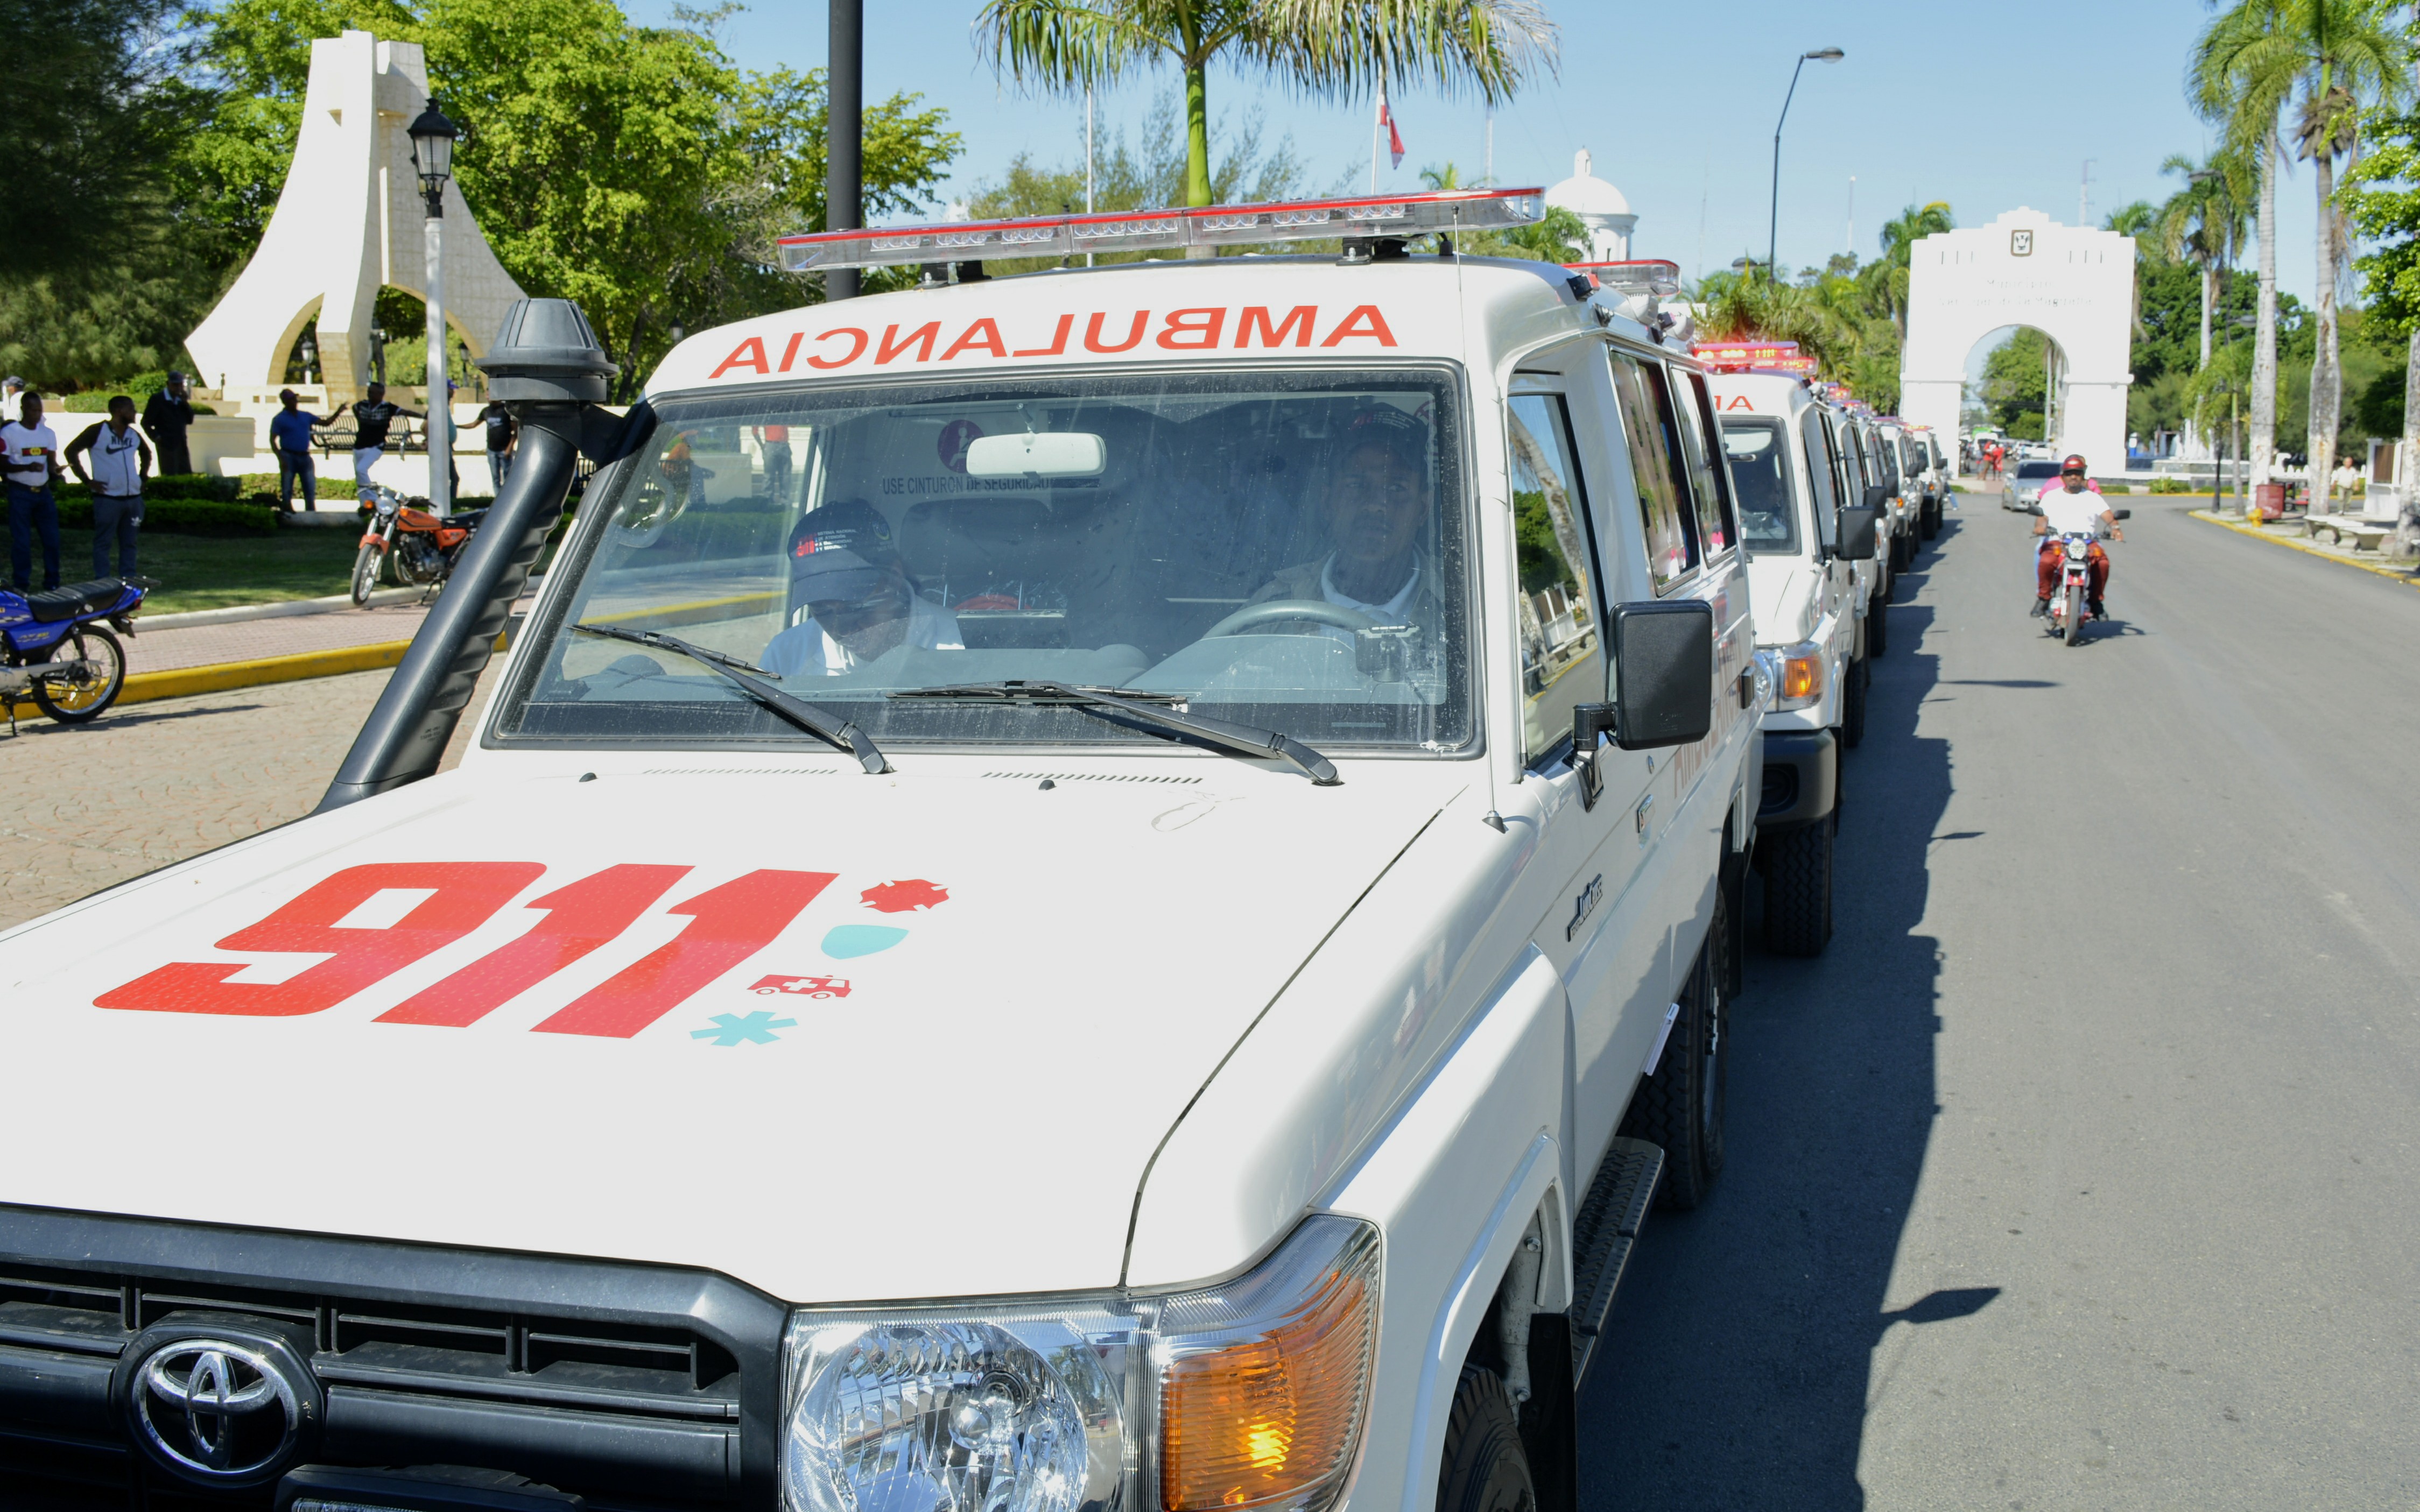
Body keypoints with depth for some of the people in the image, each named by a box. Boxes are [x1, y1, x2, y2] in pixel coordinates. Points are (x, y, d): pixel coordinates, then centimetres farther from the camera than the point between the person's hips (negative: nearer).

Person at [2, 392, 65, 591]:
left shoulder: (49, 434, 10)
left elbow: (52, 461, 11)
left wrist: (54, 470, -12)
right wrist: (26, 467, -23)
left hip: (44, 492, 5)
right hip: (20, 493, -5)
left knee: (52, 540, 4)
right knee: (21, 542, -2)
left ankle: (53, 585, 14)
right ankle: (21, 587, 5)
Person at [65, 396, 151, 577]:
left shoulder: (134, 434, 11)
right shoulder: (97, 431, -8)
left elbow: (146, 453, 32)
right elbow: (72, 451, -7)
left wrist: (143, 477, 19)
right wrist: (87, 481, -10)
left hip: (133, 497, 6)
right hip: (107, 498, -6)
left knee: (129, 542, 11)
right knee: (103, 543, 1)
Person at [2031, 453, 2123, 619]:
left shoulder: (2092, 497, 19)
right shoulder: (2051, 496, 18)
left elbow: (2108, 516, 5)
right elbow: (2043, 517, 5)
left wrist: (2115, 528, -18)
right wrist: (2040, 526, -20)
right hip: (2057, 541, -1)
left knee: (2103, 562, -30)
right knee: (2046, 561, -34)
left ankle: (2095, 599, -10)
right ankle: (2043, 598, -12)